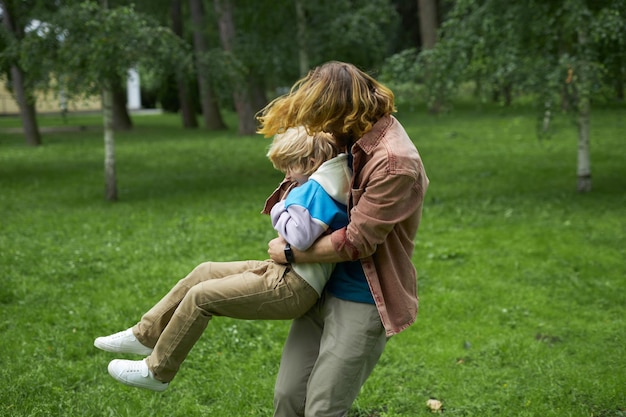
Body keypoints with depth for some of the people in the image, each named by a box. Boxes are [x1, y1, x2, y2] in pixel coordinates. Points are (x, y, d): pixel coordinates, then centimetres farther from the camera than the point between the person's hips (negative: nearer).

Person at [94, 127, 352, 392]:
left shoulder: (315, 190, -19)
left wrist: (280, 211, -13)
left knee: (201, 296, -8)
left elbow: (299, 237, -32)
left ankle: (156, 372, 7)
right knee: (205, 272, 14)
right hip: (283, 272, 11)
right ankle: (146, 335, 22)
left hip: (292, 286, -11)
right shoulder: (313, 188, 12)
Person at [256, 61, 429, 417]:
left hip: (363, 303, -8)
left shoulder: (393, 163, -24)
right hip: (324, 290, 8)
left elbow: (355, 242, -21)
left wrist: (291, 253, -8)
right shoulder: (355, 140, 3)